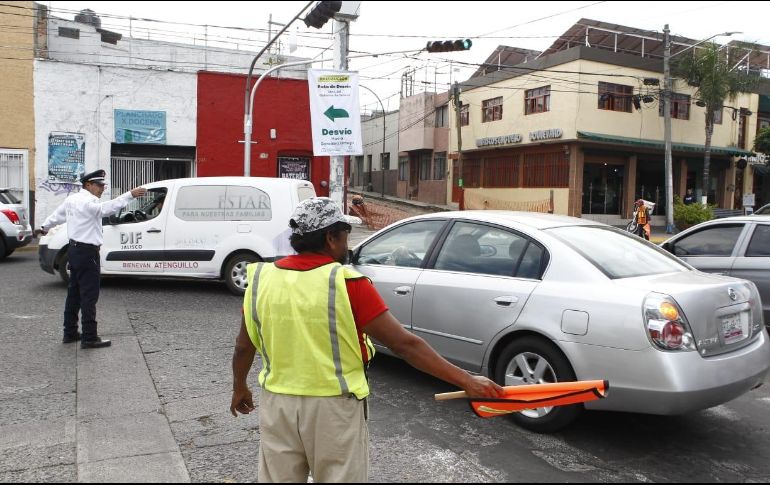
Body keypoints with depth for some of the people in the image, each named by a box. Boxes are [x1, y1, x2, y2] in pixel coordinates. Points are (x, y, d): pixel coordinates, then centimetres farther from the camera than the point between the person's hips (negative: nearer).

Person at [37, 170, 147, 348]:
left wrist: (45, 227, 49)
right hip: (87, 252, -10)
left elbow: (56, 215, 30)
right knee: (89, 295, -7)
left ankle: (70, 333, 26)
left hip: (75, 249, 10)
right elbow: (106, 208, -38)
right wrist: (130, 195, -46)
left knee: (74, 292, 17)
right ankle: (89, 338, -5)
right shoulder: (88, 201, -17)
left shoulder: (72, 199, 12)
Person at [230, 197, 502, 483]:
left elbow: (243, 347, 7)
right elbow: (405, 345, -19)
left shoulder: (261, 279, -4)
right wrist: (466, 381, -14)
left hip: (278, 404, 4)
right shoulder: (347, 283, -17)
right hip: (334, 407, -4)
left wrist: (239, 388, 25)